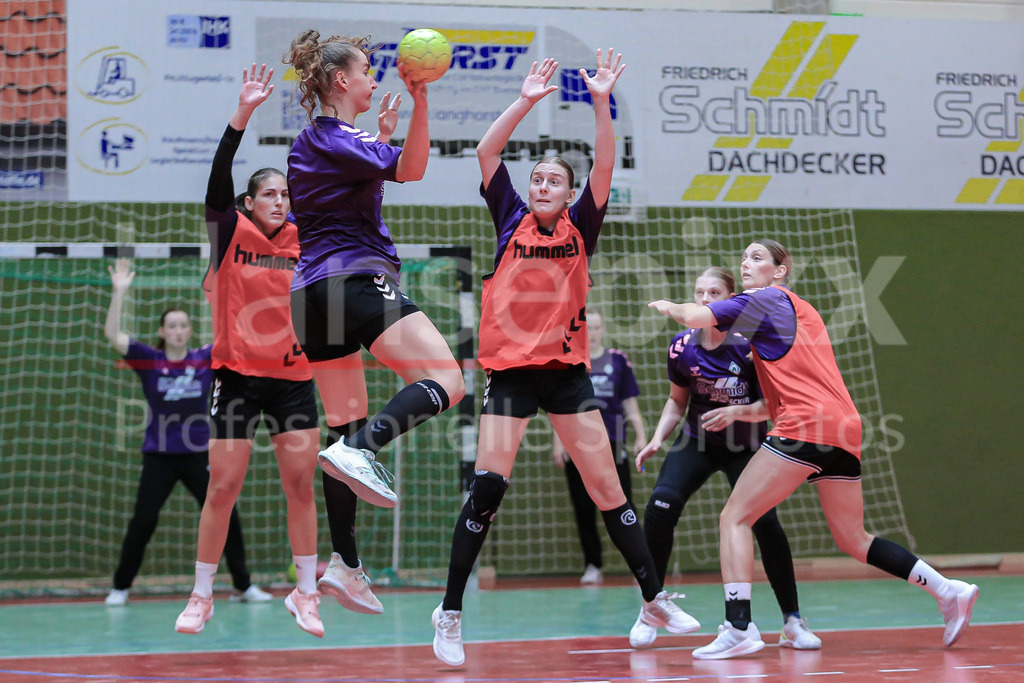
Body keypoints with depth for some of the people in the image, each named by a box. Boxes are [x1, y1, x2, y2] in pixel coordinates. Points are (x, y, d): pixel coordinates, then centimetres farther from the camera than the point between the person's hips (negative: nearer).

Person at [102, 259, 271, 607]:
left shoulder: (205, 359, 2)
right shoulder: (149, 360, -1)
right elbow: (112, 335, -12)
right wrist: (118, 292, -21)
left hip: (199, 456, 1)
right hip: (159, 457, -1)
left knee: (227, 519, 1)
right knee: (142, 522, -2)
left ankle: (244, 585, 12)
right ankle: (120, 587, 12)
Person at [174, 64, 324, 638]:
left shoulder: (305, 238, 6)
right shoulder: (230, 232, -2)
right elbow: (219, 179, -17)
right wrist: (243, 115, -30)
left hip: (294, 378, 3)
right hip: (238, 375, -3)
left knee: (301, 485, 1)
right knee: (223, 487, 1)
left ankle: (306, 594, 10)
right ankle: (202, 595, 11)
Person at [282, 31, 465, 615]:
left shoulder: (313, 141, 20)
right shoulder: (334, 139, -8)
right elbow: (410, 169, -20)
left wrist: (383, 134, 35)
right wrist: (419, 100, -28)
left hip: (314, 293, 10)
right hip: (358, 279, -10)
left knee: (346, 422, 9)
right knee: (446, 380, -13)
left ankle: (345, 563, 5)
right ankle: (362, 448, -33)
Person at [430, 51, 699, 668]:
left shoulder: (580, 227, 6)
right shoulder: (512, 220, 5)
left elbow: (604, 167, -7)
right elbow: (487, 153, -5)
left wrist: (602, 102, -16)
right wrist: (527, 101, -12)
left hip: (568, 371, 2)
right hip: (512, 370, -2)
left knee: (608, 489, 5)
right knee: (487, 488, -11)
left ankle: (655, 600, 15)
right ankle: (451, 614, -3)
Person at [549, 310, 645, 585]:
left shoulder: (618, 361, 7)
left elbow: (630, 403, 9)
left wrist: (641, 435, 0)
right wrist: (558, 441, 0)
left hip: (612, 444, 0)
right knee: (584, 508, 1)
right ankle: (592, 566, 9)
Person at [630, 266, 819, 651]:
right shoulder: (682, 347, -9)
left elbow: (770, 404, -14)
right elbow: (677, 401, 6)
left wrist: (737, 412, -31)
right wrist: (657, 439, -8)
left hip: (746, 446, -2)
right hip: (697, 441, 2)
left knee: (766, 523, -19)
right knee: (660, 505, -22)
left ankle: (792, 623, -2)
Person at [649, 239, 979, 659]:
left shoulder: (765, 300, 1)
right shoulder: (804, 310, 27)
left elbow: (695, 318, -8)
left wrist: (668, 306, 13)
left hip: (805, 428, -8)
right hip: (845, 428, 8)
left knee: (735, 518, -5)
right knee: (852, 539, 17)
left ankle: (738, 628, -18)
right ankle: (948, 592, 10)